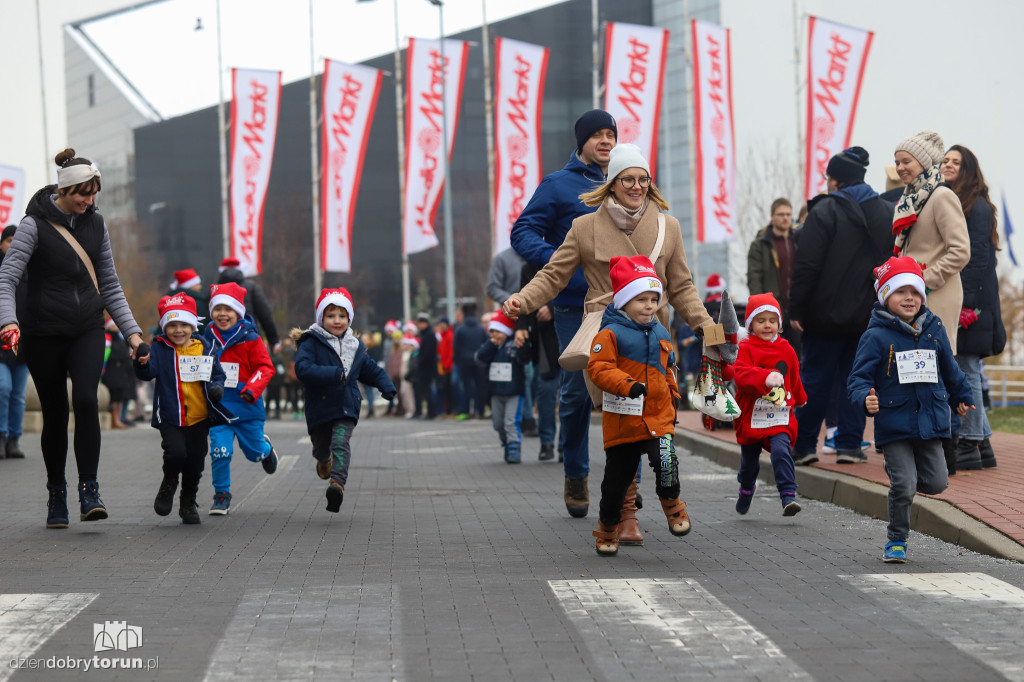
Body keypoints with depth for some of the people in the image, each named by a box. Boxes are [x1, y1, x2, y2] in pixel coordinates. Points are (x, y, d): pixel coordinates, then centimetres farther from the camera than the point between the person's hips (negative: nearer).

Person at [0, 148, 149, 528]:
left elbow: (109, 284, 13)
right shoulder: (35, 224, -8)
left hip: (88, 329, 2)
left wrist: (132, 331, 6)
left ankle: (89, 493, -15)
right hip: (43, 335, -2)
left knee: (85, 400, -18)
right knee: (55, 412, 3)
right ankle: (56, 497, 18)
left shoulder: (95, 224, 7)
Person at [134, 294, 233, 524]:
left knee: (195, 463, 7)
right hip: (170, 416, -3)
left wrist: (217, 388, -7)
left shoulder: (204, 347, 5)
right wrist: (142, 364, -36)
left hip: (199, 418, 3)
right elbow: (149, 373, -14)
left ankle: (188, 503, 28)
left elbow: (217, 373, 14)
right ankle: (169, 483, 11)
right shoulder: (160, 348, -2)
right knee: (176, 452, -22)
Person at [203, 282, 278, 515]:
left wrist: (252, 389, -22)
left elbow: (265, 367, -8)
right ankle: (222, 496, 5)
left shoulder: (250, 339, -6)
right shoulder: (208, 339, 2)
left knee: (254, 451, 9)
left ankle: (266, 449, 46)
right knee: (220, 451, -10)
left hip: (247, 407, -1)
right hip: (218, 406, 1)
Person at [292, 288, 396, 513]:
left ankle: (338, 482, -36)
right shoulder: (311, 343, -6)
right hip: (319, 406, -1)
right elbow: (302, 368, -23)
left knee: (341, 442, -21)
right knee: (321, 447, 16)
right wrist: (332, 374, -33)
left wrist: (387, 387, 5)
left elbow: (371, 370, 23)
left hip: (346, 407, 1)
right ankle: (324, 462, 53)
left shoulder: (355, 347, 10)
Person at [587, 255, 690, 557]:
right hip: (623, 419, -3)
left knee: (666, 460, -22)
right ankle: (608, 527, 26)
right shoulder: (611, 334, -9)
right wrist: (628, 385, -29)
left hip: (659, 418, 3)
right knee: (617, 477, 7)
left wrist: (672, 400, 21)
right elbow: (598, 368, -18)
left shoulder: (661, 334, 12)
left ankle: (671, 501, 5)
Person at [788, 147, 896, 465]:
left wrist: (796, 309, -8)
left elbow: (807, 265, -12)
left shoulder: (824, 211, -9)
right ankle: (849, 444, 5)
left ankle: (803, 445, 6)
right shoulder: (888, 213, 8)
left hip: (828, 311, -4)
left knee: (815, 378, 3)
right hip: (869, 314, 4)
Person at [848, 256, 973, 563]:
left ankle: (900, 473, 37)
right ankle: (897, 541, 10)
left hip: (930, 422, 4)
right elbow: (859, 376, -8)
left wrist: (962, 397, 34)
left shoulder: (934, 330, 7)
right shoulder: (876, 336, -8)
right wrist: (866, 399, -28)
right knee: (903, 487, -8)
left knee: (936, 483, 5)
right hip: (894, 425, -4)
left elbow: (950, 368, 23)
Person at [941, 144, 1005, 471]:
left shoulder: (977, 207, -7)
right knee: (965, 373, 10)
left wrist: (964, 300, -20)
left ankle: (969, 446, -3)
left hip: (971, 302, -8)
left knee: (965, 372, -6)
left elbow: (978, 257, -14)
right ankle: (982, 444, 15)